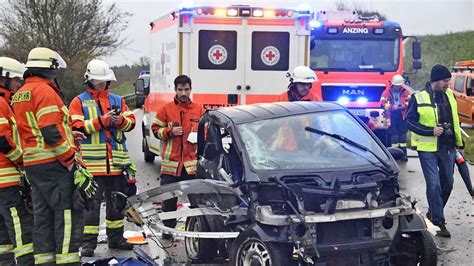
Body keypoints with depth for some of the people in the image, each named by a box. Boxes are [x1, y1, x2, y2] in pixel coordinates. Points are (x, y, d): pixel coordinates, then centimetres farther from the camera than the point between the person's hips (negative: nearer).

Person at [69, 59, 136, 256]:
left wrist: (120, 120, -14)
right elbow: (76, 127, -10)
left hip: (116, 161, 5)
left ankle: (116, 238, 26)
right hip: (92, 162, -4)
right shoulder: (79, 102, 3)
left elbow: (131, 122, 8)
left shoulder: (117, 100, 16)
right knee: (92, 202, -3)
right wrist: (102, 121, -17)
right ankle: (89, 242, 5)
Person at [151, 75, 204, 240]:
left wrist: (200, 136, -2)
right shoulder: (166, 109, 5)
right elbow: (155, 130, 8)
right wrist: (170, 132, -9)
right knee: (168, 198, 6)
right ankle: (168, 228, 20)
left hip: (193, 162, 1)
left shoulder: (199, 110, 10)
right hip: (171, 162, 0)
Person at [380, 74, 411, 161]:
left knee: (403, 134, 4)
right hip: (392, 116, -2)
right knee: (394, 135, 0)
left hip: (402, 115, 2)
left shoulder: (405, 91, 6)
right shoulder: (387, 92, 0)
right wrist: (392, 107, -16)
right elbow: (382, 103, -5)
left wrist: (404, 105, -13)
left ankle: (403, 153, 8)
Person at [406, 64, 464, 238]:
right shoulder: (419, 98, -10)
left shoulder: (449, 95, 7)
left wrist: (459, 144, 18)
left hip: (447, 148, 6)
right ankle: (439, 222, 3)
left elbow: (454, 121, 17)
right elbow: (410, 122, -8)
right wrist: (431, 131, -20)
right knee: (434, 185, -6)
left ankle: (433, 213, 32)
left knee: (447, 184, 12)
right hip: (428, 149, -6)